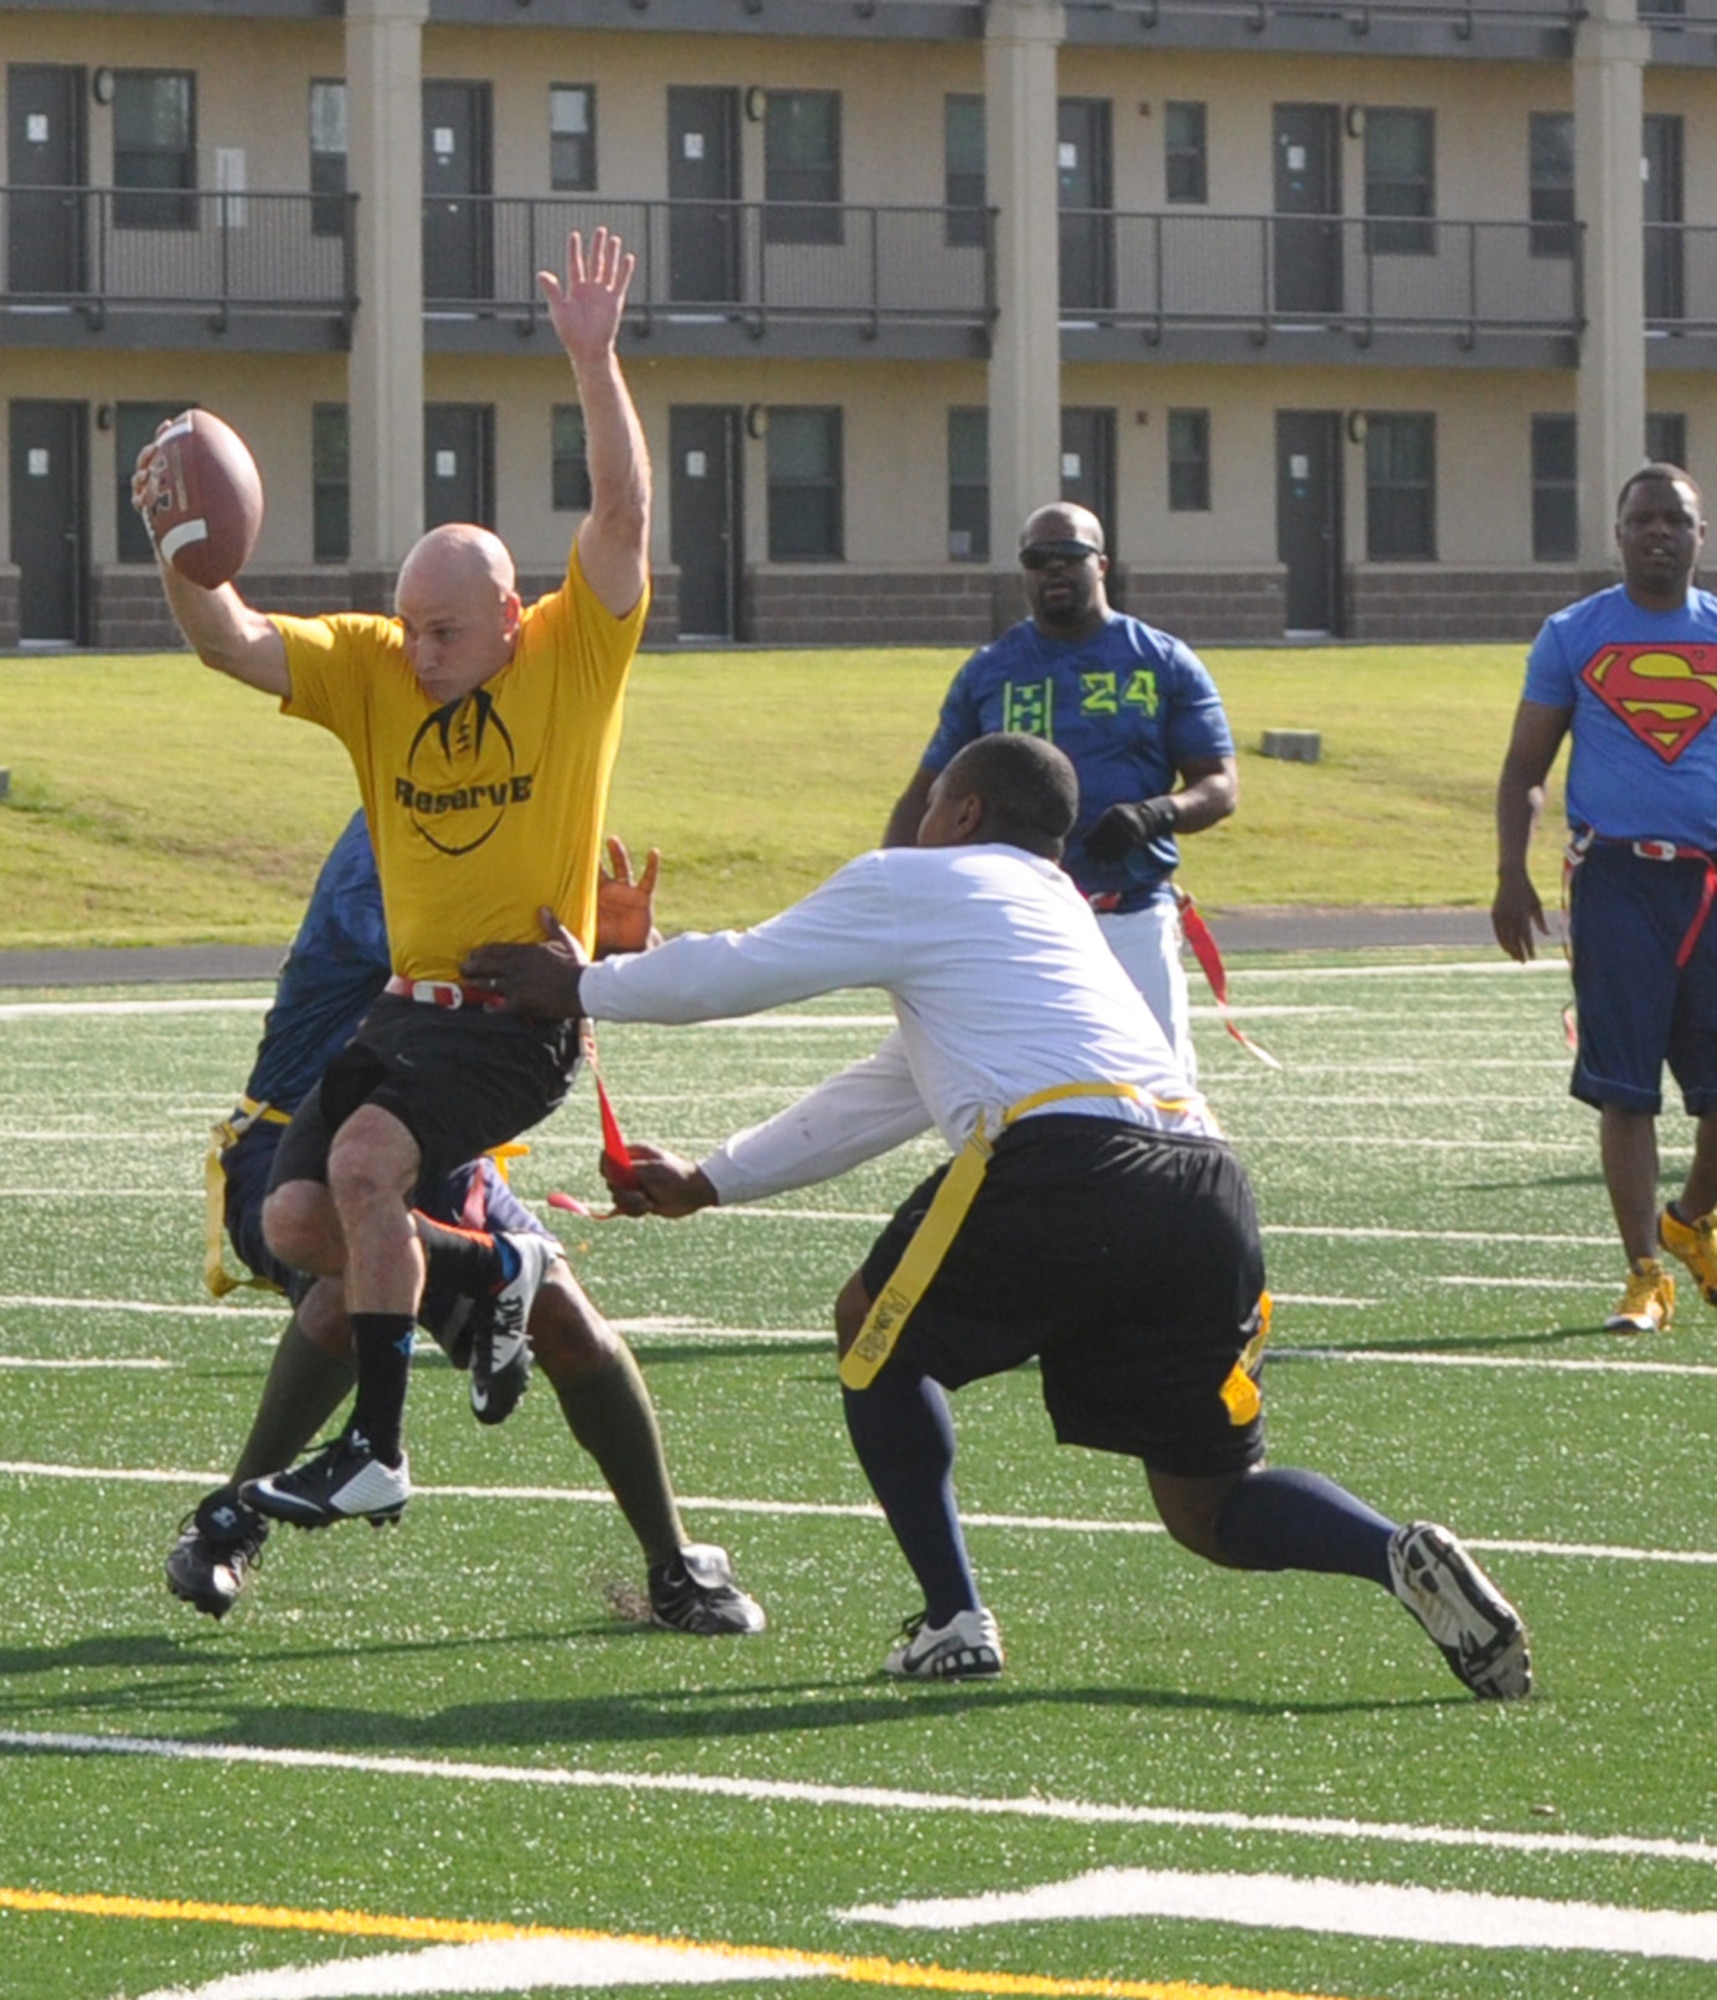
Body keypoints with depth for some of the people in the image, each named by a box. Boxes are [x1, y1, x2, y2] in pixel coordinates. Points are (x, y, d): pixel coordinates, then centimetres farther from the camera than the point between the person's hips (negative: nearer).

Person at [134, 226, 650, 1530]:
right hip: (408, 1001, 6)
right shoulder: (371, 666, 4)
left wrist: (595, 361, -30)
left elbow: (623, 514, -19)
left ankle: (377, 1454, -20)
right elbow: (235, 645, -6)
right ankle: (499, 1271, 24)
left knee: (367, 1156, -28)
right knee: (295, 1222, -4)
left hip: (525, 1011, -6)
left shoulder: (574, 654, -6)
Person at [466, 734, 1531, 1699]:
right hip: (1209, 1180, 7)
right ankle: (1401, 1553, -15)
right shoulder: (1061, 916, 39)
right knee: (1208, 1505, 13)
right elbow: (872, 1101, 48)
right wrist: (708, 1181, 54)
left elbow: (727, 974, 20)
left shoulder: (912, 885, 16)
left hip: (1064, 1160, -7)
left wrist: (583, 988, 39)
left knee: (875, 1331, 20)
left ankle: (955, 1620, 10)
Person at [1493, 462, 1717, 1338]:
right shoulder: (1573, 636, 6)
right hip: (1617, 879, -2)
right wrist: (1511, 875, -3)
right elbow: (1524, 770, 9)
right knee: (1624, 1087, -4)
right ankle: (1645, 1274, 1)